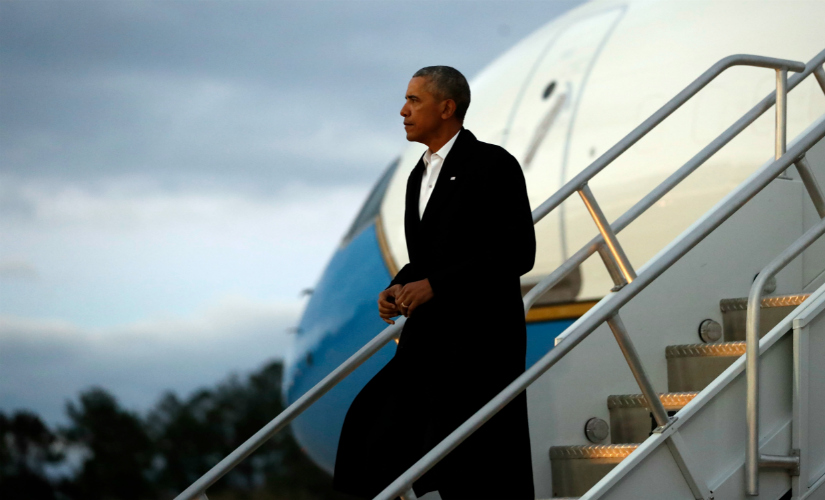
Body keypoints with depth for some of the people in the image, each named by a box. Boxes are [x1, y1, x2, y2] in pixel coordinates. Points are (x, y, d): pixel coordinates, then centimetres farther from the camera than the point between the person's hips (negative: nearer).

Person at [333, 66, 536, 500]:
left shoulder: (493, 165, -9)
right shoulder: (420, 175, 17)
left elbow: (518, 253, -16)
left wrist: (433, 286, -19)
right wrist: (397, 289, 1)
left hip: (480, 342, -8)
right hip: (427, 342, 8)